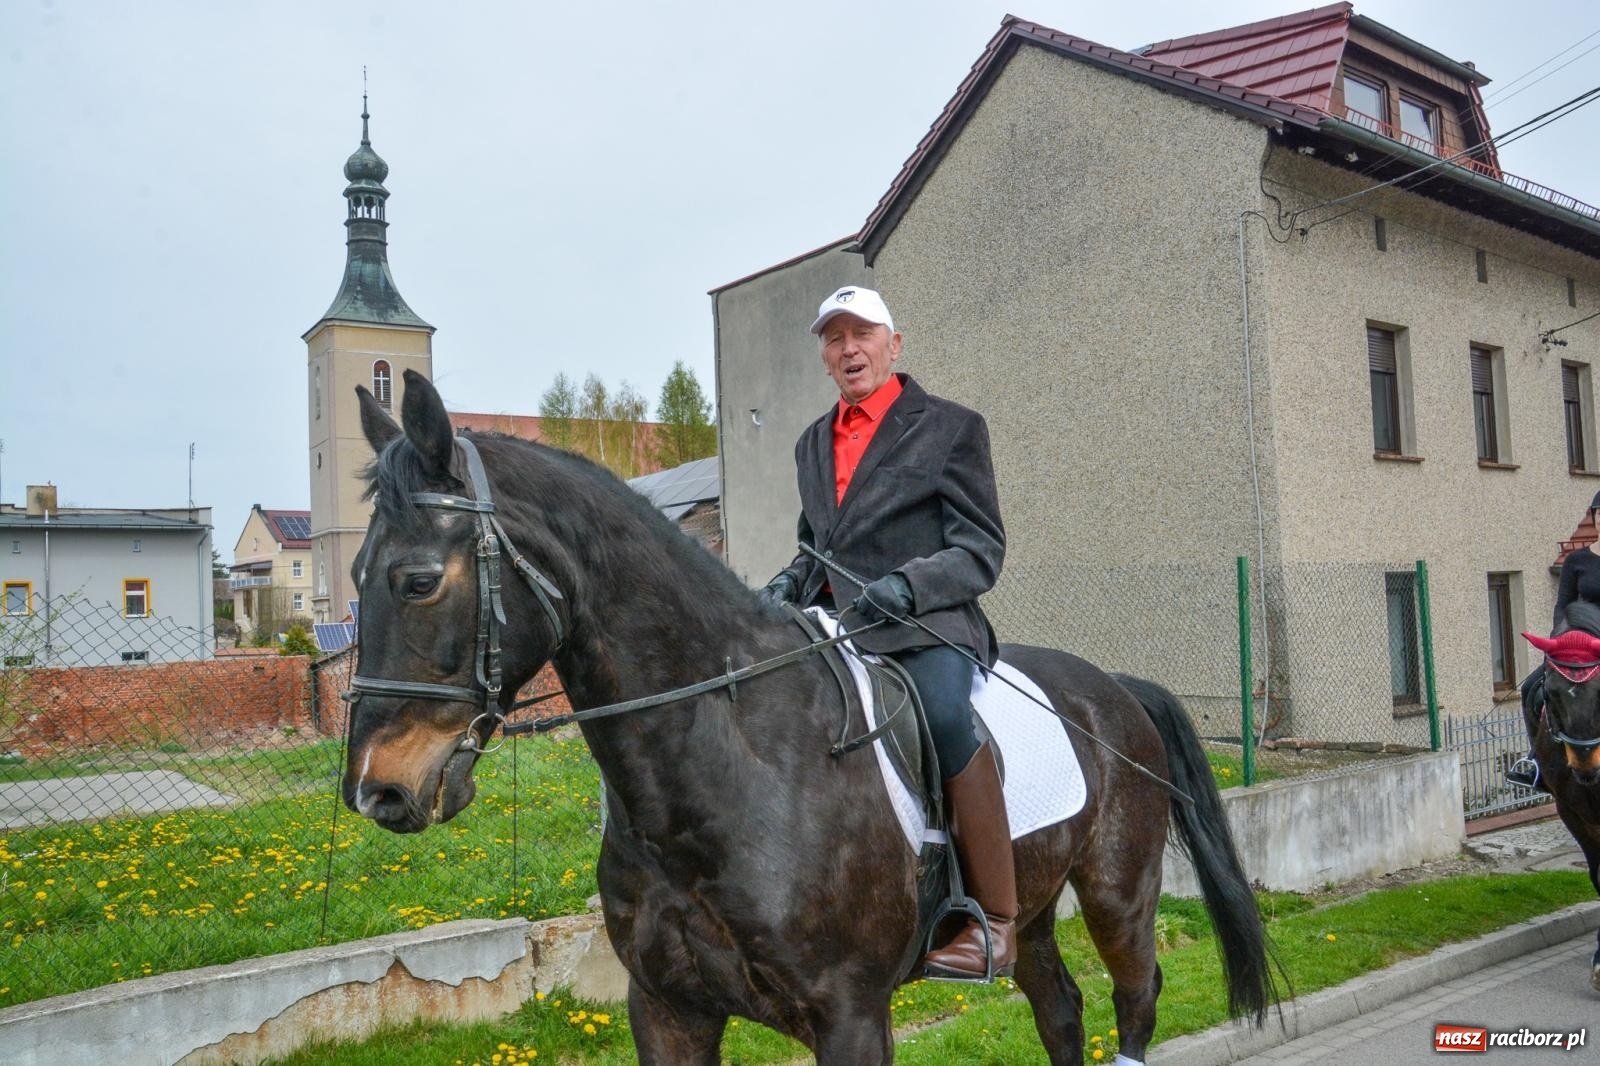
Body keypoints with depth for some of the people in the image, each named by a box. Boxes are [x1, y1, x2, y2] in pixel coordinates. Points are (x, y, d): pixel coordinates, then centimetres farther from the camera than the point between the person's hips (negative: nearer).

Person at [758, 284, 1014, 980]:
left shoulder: (950, 427, 4)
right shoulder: (813, 443, 20)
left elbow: (981, 551, -2)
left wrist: (906, 584, -21)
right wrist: (786, 587, 5)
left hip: (927, 623, -6)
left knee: (943, 713, -36)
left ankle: (995, 922, -25)